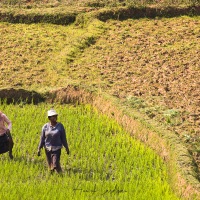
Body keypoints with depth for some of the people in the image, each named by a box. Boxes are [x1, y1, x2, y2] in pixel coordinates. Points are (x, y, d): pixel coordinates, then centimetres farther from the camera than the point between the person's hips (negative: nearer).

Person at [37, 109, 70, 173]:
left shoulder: (60, 126, -4)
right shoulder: (45, 127, -1)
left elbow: (63, 138, 2)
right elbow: (42, 138, 5)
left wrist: (66, 148, 5)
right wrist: (39, 149, 4)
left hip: (57, 149, -2)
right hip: (48, 149, 2)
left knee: (55, 165, -12)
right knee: (50, 166, 9)